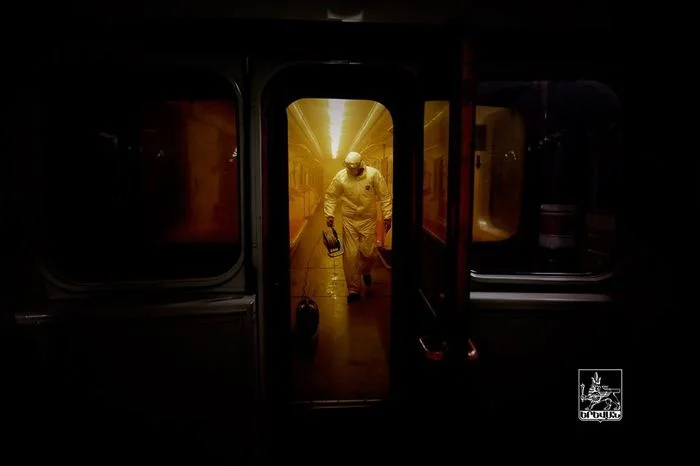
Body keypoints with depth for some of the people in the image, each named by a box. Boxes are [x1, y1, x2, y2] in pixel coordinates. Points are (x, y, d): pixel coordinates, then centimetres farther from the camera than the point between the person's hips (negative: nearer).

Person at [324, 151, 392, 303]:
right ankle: (353, 289, 13)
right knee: (350, 255, -1)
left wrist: (387, 216, -9)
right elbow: (330, 196, 2)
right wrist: (329, 214, -7)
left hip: (368, 219, 0)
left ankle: (366, 271, 38)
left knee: (369, 253, 1)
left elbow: (385, 196, -6)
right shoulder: (340, 176, -9)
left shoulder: (374, 174, -12)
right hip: (349, 220, 1)